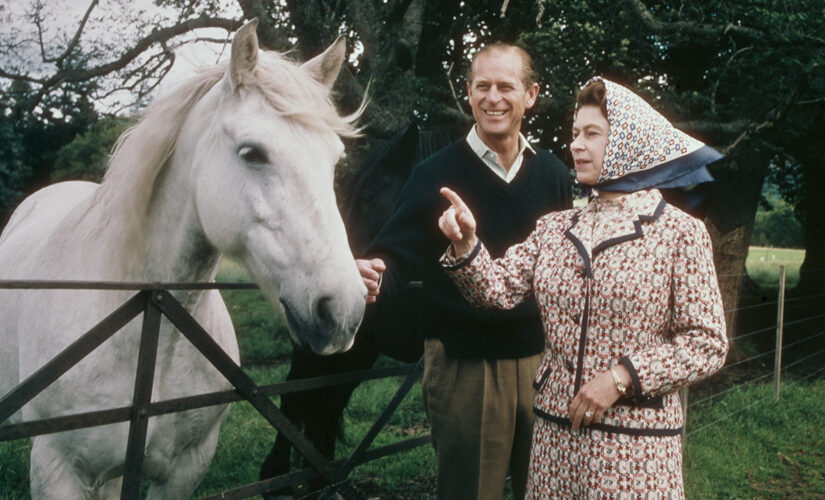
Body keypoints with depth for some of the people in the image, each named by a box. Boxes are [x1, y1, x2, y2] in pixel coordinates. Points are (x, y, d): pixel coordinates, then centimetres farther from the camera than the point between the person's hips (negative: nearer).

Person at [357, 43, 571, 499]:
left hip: (541, 359, 4)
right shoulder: (436, 175, -6)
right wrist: (375, 276, -33)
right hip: (463, 366, -3)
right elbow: (398, 254, -11)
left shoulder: (553, 175, 5)